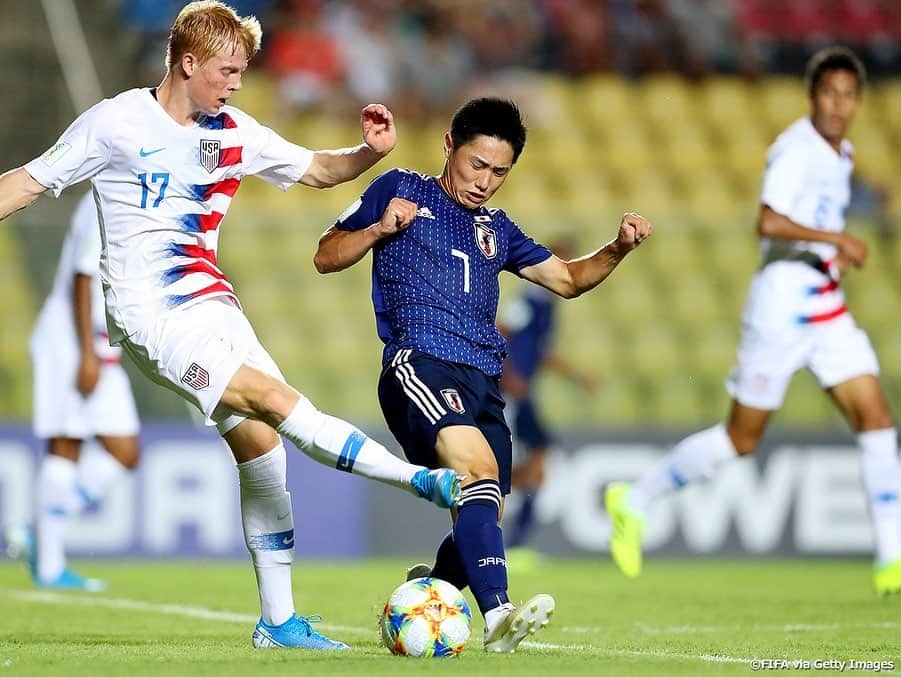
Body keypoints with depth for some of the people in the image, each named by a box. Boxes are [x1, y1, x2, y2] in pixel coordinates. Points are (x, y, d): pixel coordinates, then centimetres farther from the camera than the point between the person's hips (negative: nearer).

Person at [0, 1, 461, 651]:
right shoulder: (116, 123, -5)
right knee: (274, 400, -22)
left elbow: (317, 169, 20)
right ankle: (426, 481, -27)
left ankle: (278, 621, 7)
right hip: (150, 311, -7)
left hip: (209, 301, 7)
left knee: (260, 442, 0)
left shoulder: (234, 133, 11)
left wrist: (371, 151, -1)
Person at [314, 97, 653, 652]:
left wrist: (617, 250, 12)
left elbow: (567, 278, 30)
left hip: (483, 383, 7)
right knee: (479, 466, -31)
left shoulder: (496, 229, 27)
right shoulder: (400, 189, 13)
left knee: (483, 522, -1)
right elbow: (326, 257, 13)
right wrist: (379, 229, -5)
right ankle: (498, 613, -45)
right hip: (420, 363, -7)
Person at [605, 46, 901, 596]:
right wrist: (837, 239, -27)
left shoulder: (842, 154, 14)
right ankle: (635, 501, 16)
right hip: (781, 304, -8)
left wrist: (838, 253, 14)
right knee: (743, 437, -1)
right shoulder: (795, 149, -15)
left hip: (826, 307, 8)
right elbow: (768, 222, -28)